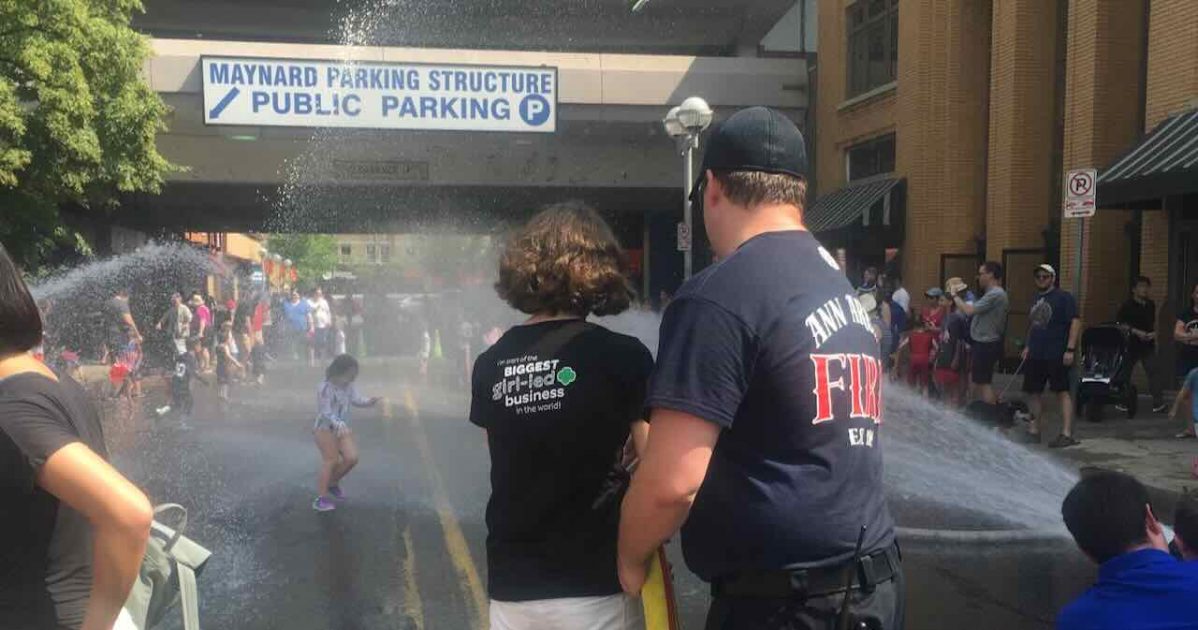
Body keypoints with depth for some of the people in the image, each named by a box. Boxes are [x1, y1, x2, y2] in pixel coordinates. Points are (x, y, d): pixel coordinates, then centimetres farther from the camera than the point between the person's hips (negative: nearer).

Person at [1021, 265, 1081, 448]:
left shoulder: (1064, 297, -5)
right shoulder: (1037, 299, 18)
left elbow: (1076, 322, -12)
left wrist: (1070, 349, -19)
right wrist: (1028, 346, 19)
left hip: (1057, 355, -8)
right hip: (1035, 355, 8)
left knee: (1063, 391, -7)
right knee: (1033, 392, 10)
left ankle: (1066, 434, -7)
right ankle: (1033, 431, 20)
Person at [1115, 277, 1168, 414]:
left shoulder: (1151, 305, 11)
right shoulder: (1127, 306, -7)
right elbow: (1119, 324, -10)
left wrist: (1153, 333, 4)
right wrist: (1135, 332, -18)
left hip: (1148, 345, 4)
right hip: (1131, 344, -4)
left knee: (1154, 372, -6)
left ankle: (1158, 403, -9)